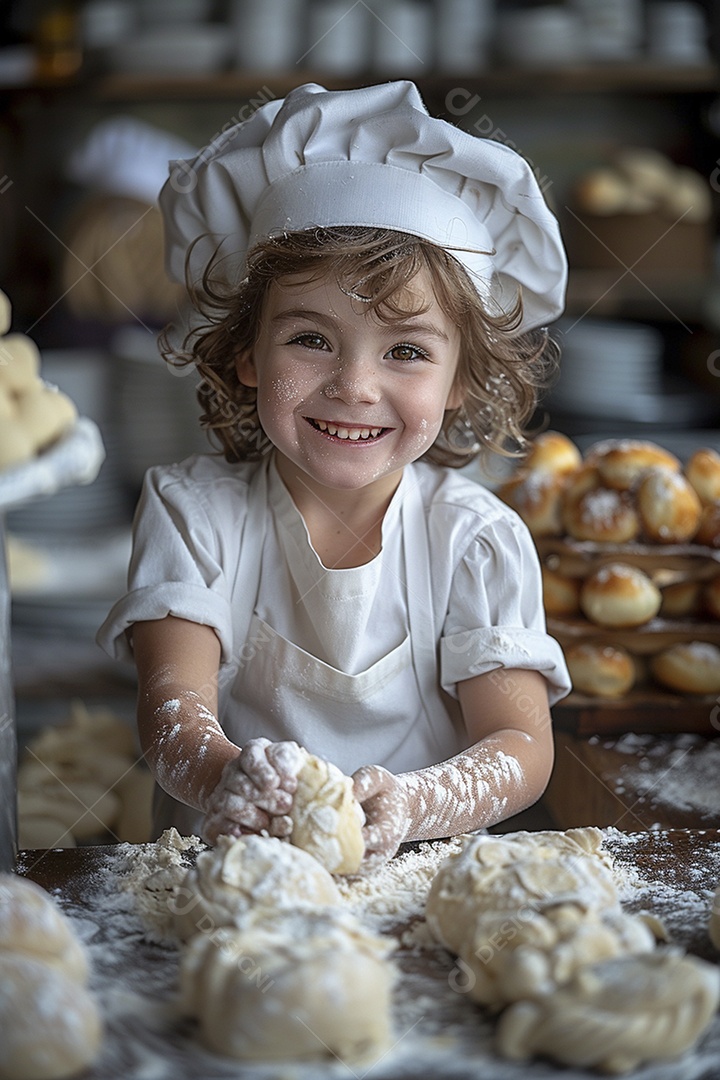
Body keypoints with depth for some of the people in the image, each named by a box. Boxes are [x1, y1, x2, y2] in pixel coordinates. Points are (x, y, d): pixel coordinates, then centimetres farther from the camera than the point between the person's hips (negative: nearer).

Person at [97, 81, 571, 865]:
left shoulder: (479, 540, -4)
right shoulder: (194, 511, -3)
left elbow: (523, 747, -10)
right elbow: (172, 713, -14)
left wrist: (408, 805, -31)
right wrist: (223, 776, -37)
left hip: (422, 886, 2)